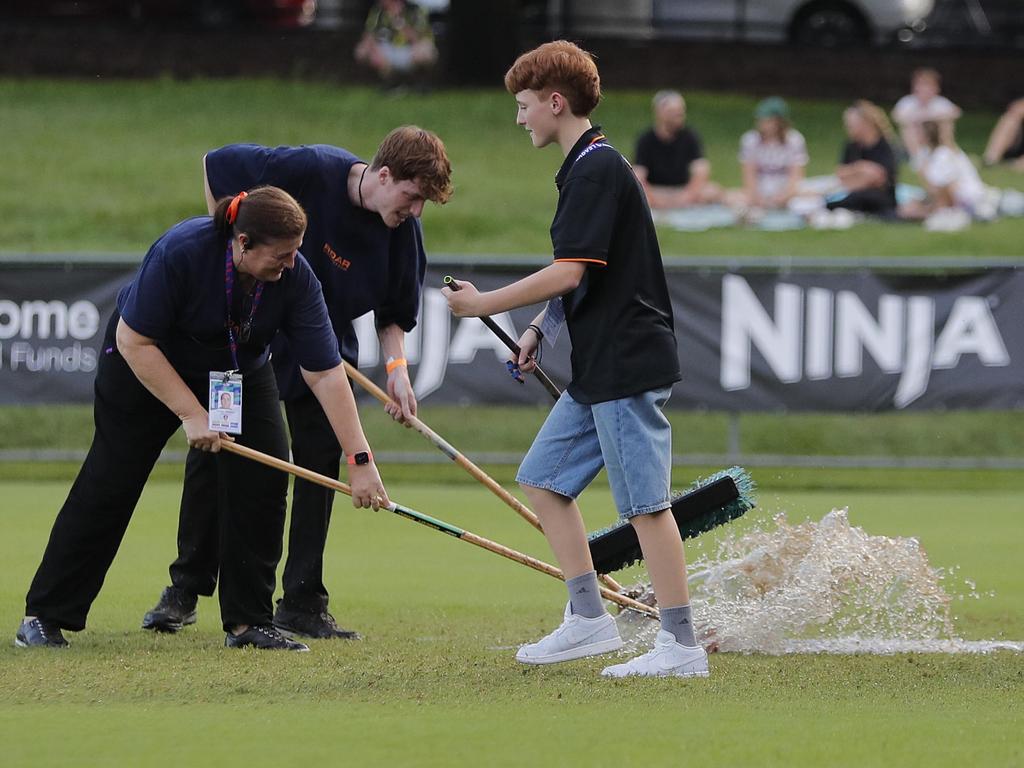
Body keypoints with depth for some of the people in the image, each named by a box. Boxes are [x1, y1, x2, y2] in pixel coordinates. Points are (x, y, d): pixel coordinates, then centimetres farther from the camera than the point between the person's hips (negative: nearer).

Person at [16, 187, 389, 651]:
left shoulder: (295, 277, -27)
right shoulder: (180, 251, -37)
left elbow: (326, 372, -24)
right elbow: (134, 341, -28)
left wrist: (360, 460, -29)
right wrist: (191, 414, -29)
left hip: (242, 370, 3)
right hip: (145, 362, -3)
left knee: (264, 474, -14)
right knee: (110, 483, -3)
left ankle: (248, 622, -5)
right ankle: (43, 616, 6)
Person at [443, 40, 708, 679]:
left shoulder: (597, 169, -15)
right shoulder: (586, 167, 17)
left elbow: (570, 273, -21)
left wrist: (484, 304, -12)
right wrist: (541, 327, 15)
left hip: (627, 364, -11)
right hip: (598, 368, 11)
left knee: (645, 503, -8)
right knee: (544, 479, 12)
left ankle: (682, 645, -6)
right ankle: (590, 619, 14)